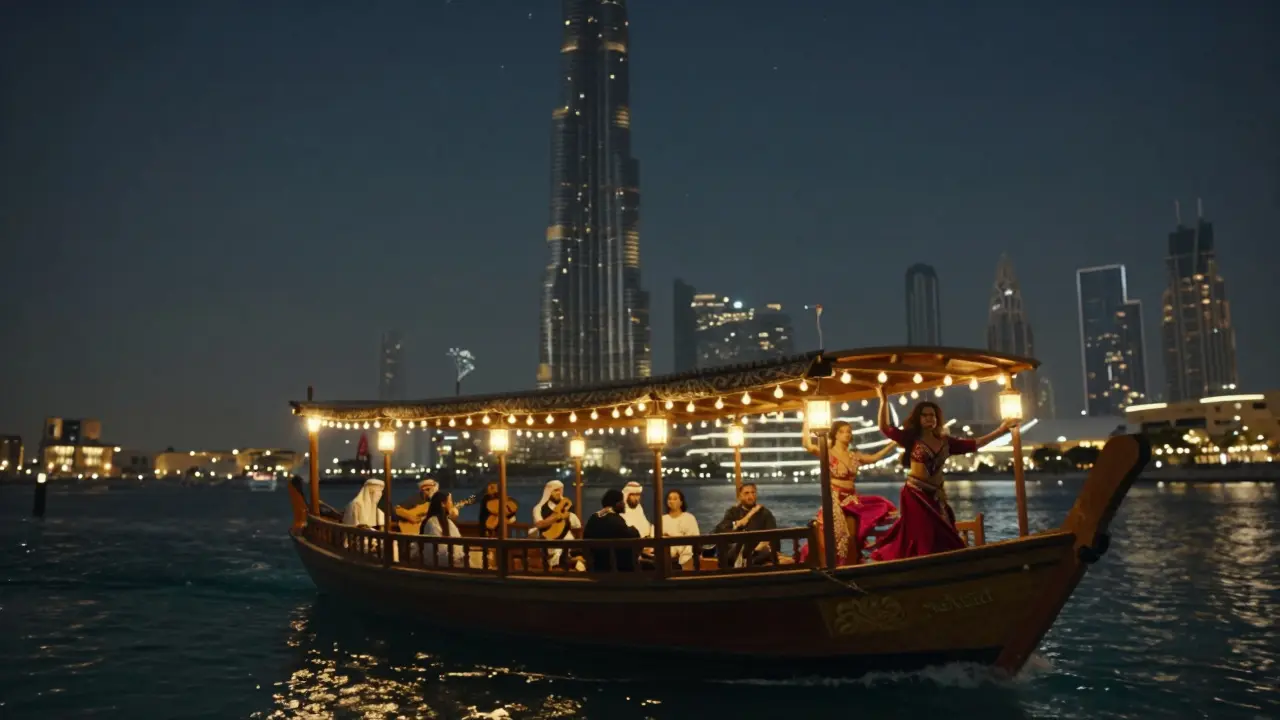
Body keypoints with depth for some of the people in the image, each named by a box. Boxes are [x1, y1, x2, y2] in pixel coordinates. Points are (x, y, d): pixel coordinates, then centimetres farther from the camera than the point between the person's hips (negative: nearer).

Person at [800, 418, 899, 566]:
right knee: (836, 537, -7)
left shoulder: (854, 455, 13)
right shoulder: (828, 452, -5)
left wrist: (892, 445, 20)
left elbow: (874, 458, 23)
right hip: (834, 500, -6)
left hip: (851, 499, 7)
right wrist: (806, 423, -22)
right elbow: (808, 445, -21)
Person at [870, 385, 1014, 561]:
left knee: (943, 541, 9)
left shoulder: (945, 441, 9)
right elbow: (884, 427, -6)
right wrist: (884, 401, -12)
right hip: (915, 495, -5)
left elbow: (974, 444, 13)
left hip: (936, 496, 5)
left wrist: (1000, 431, 12)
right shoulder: (911, 438, -3)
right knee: (922, 541, -4)